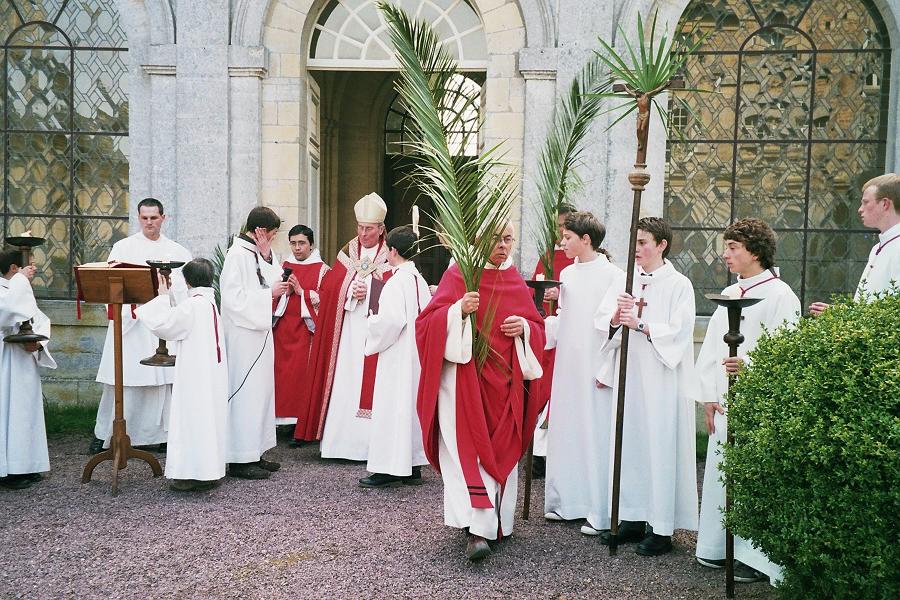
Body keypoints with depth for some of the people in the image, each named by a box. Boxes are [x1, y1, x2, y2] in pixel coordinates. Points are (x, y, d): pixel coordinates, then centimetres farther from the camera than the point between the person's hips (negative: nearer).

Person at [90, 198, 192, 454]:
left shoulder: (177, 251, 11)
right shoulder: (123, 247, 7)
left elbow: (188, 285, 4)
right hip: (130, 321, -1)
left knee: (163, 380, 1)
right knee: (121, 380, 0)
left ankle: (161, 433, 11)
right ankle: (104, 434, 12)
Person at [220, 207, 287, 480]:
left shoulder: (262, 253, 13)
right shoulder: (237, 255, -13)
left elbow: (275, 282, 7)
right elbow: (232, 297, -19)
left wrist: (267, 257, -4)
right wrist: (268, 293, -14)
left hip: (260, 330, 9)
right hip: (242, 332, -9)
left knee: (262, 389, 12)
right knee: (245, 391, -5)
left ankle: (255, 452, 21)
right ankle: (240, 459, 3)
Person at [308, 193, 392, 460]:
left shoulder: (391, 258, 0)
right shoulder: (346, 253, 12)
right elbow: (329, 288, 5)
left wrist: (368, 291, -17)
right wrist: (351, 290, -11)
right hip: (346, 333, 3)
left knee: (369, 385, -3)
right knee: (343, 383, 3)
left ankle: (369, 444, 5)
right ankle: (340, 440, 11)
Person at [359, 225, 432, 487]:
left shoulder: (396, 282, -16)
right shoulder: (419, 279, 9)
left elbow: (391, 320, -24)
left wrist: (372, 319, -5)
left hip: (397, 355, -8)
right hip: (417, 354, 8)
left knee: (393, 408, -2)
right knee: (412, 404, 13)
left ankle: (391, 468, 3)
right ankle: (413, 464, 20)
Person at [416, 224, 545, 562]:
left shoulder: (516, 282, 11)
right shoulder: (457, 274, -1)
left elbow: (538, 327, 14)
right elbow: (428, 321, -8)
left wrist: (524, 327, -8)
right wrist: (459, 309, -25)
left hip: (504, 381, 4)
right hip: (463, 378, -4)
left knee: (501, 452, 8)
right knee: (468, 450, -11)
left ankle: (495, 524, 23)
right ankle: (477, 530, -14)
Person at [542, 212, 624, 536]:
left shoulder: (613, 275, -8)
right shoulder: (567, 274, 12)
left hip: (596, 370, -6)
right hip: (567, 366, 7)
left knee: (596, 435, -2)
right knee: (566, 432, 11)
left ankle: (600, 512, 8)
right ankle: (567, 501, 23)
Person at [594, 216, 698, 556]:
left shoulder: (679, 285, -3)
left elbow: (678, 332, -12)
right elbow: (603, 322, 5)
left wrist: (639, 324, -19)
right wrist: (616, 316, -16)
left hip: (661, 382, -5)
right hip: (628, 376, 5)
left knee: (660, 448, -2)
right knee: (629, 445, 9)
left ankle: (662, 527, 8)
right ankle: (633, 518, 21)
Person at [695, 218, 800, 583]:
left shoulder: (779, 295, -7)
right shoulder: (730, 294, 14)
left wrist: (749, 365, -30)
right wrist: (710, 397, 7)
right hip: (725, 401, 7)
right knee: (721, 473, 12)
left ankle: (756, 556, 11)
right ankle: (720, 547, 24)